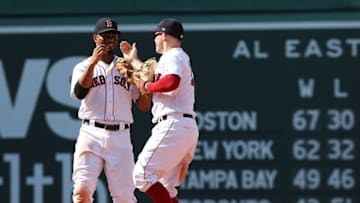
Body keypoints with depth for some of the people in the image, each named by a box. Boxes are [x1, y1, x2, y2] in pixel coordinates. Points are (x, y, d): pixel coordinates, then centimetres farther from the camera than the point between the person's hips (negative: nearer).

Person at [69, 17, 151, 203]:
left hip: (120, 138, 2)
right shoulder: (84, 67, 9)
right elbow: (79, 93, -12)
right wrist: (93, 62, -19)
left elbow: (144, 106, 10)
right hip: (91, 135, -1)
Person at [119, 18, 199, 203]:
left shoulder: (172, 56, -5)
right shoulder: (182, 58, 27)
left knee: (142, 174, -15)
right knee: (165, 187, 11)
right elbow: (156, 77, 41)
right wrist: (134, 61, 48)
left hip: (173, 124, -10)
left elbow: (172, 82, -25)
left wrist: (146, 86, -10)